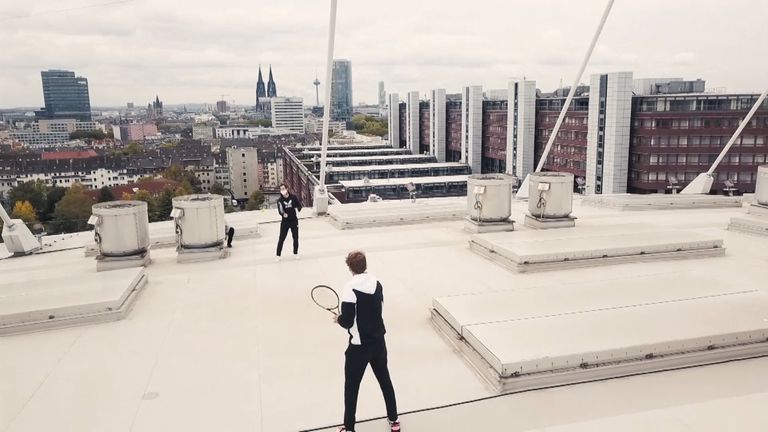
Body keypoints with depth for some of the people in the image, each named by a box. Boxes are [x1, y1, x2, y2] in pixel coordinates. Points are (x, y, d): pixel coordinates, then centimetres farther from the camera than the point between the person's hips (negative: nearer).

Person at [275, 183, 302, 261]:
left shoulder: (294, 197, -7)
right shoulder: (280, 200, -8)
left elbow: (299, 205, 2)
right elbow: (280, 211, -19)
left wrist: (297, 209, -20)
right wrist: (283, 213, -40)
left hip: (294, 221, 1)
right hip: (285, 222, -1)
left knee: (295, 238, 11)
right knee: (281, 239, 0)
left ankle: (295, 253, 29)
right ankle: (278, 255, 9)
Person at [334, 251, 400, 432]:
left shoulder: (350, 289, -21)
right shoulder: (377, 283, -2)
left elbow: (347, 321, -21)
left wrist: (338, 319, 1)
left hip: (359, 345, -6)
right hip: (378, 340, 6)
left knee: (351, 386, 12)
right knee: (385, 379, 22)